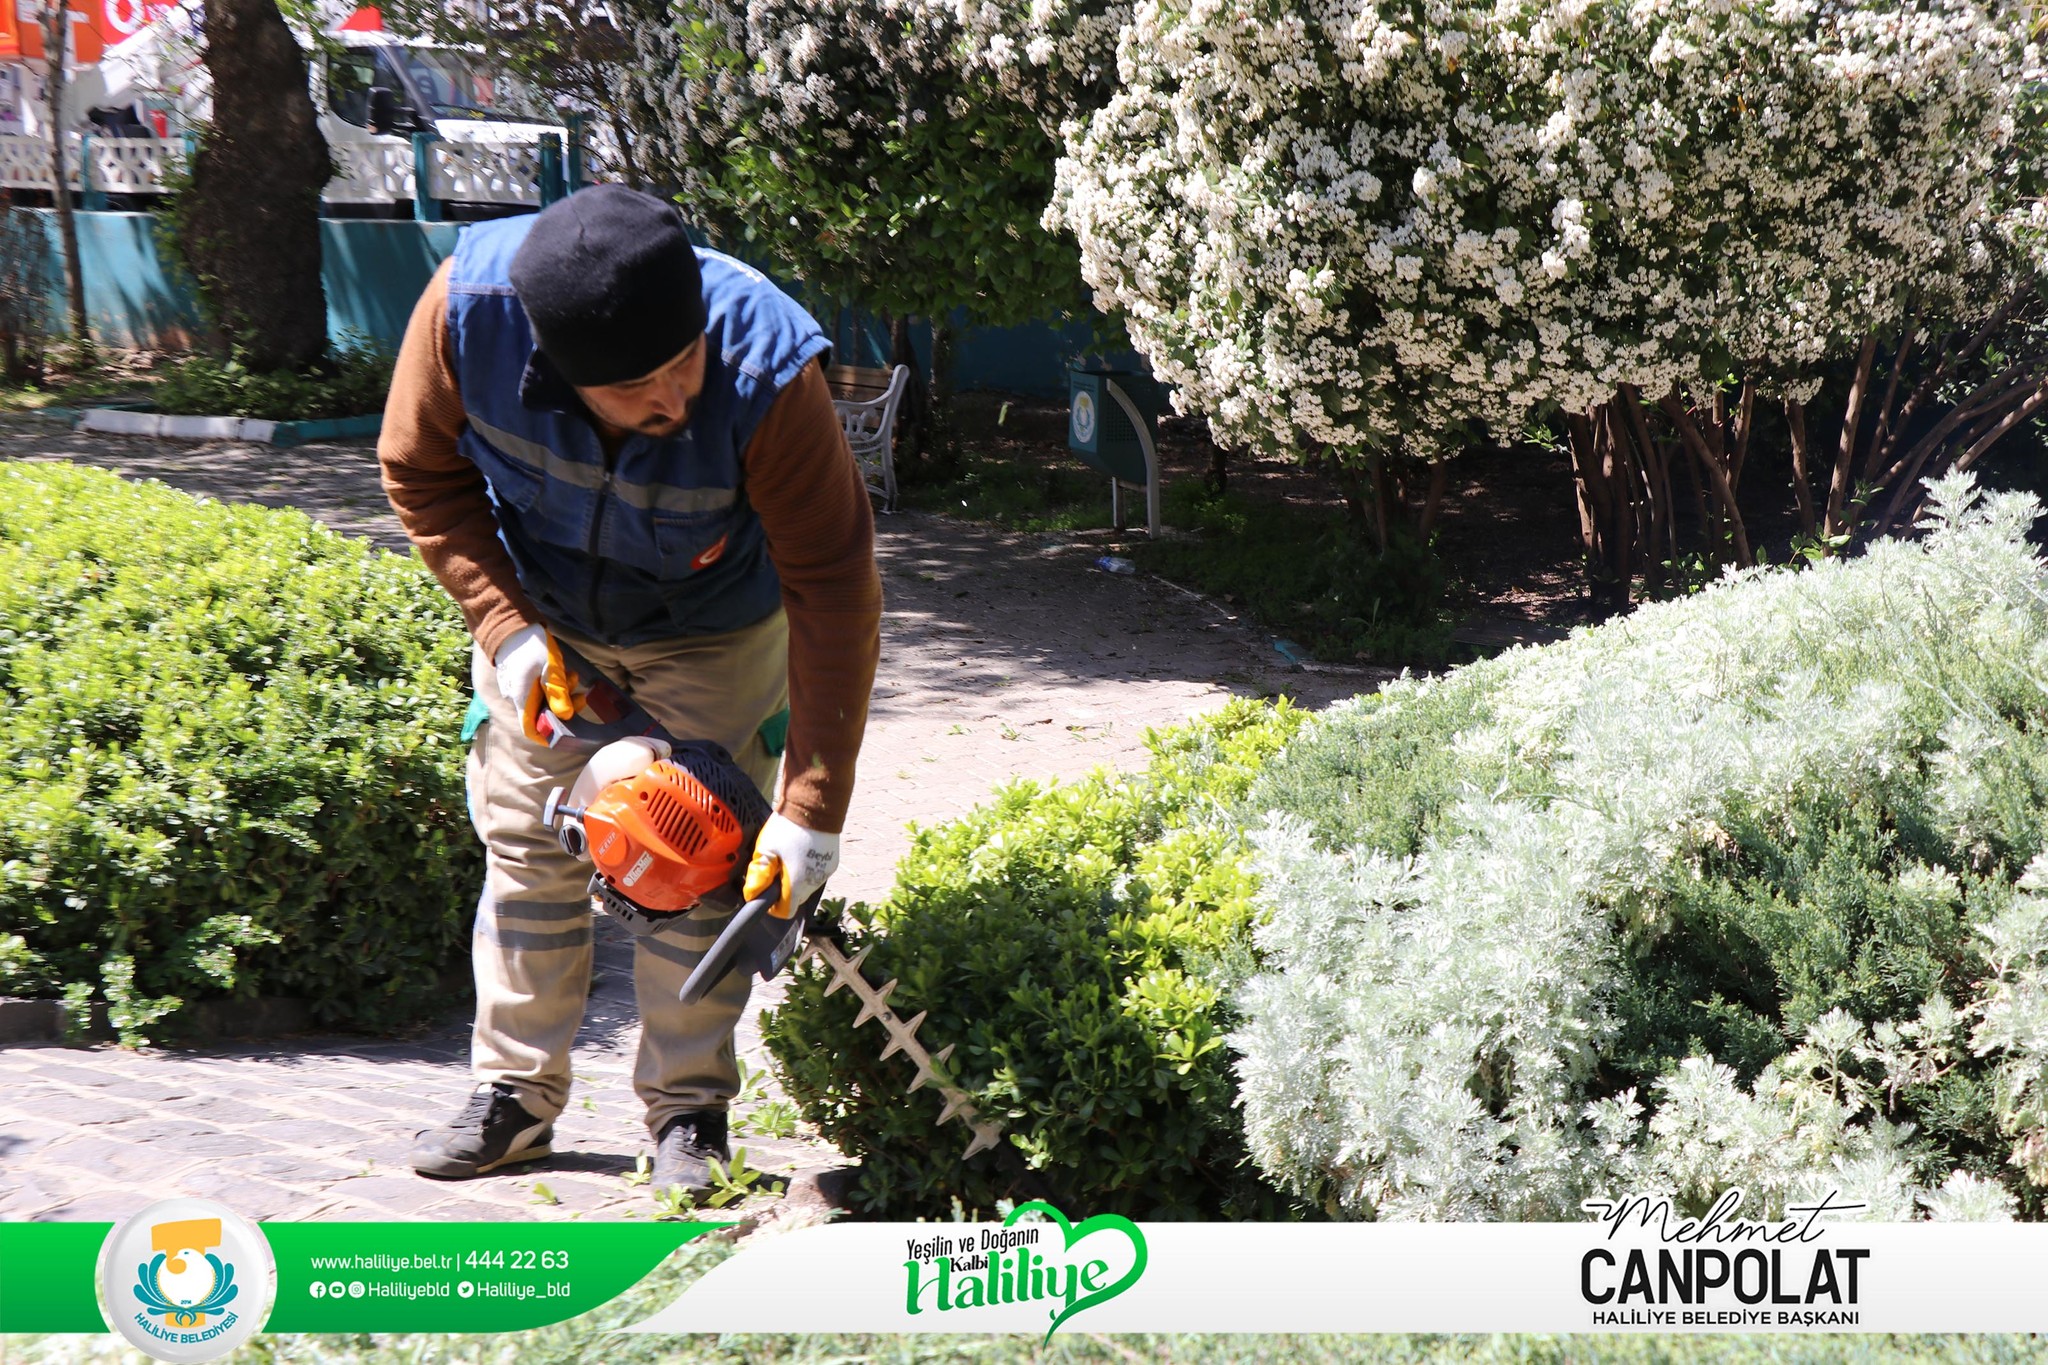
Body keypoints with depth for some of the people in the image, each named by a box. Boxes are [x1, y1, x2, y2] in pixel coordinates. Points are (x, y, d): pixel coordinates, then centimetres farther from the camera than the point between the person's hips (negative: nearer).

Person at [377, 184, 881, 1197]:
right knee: (526, 843, 7)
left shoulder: (764, 367, -40)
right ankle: (514, 1093, 21)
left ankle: (689, 1109, 13)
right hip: (538, 609, 2)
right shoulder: (471, 303, -34)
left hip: (712, 629, -2)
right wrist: (502, 628, -22)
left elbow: (833, 585, -33)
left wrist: (812, 811, -33)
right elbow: (422, 472, -14)